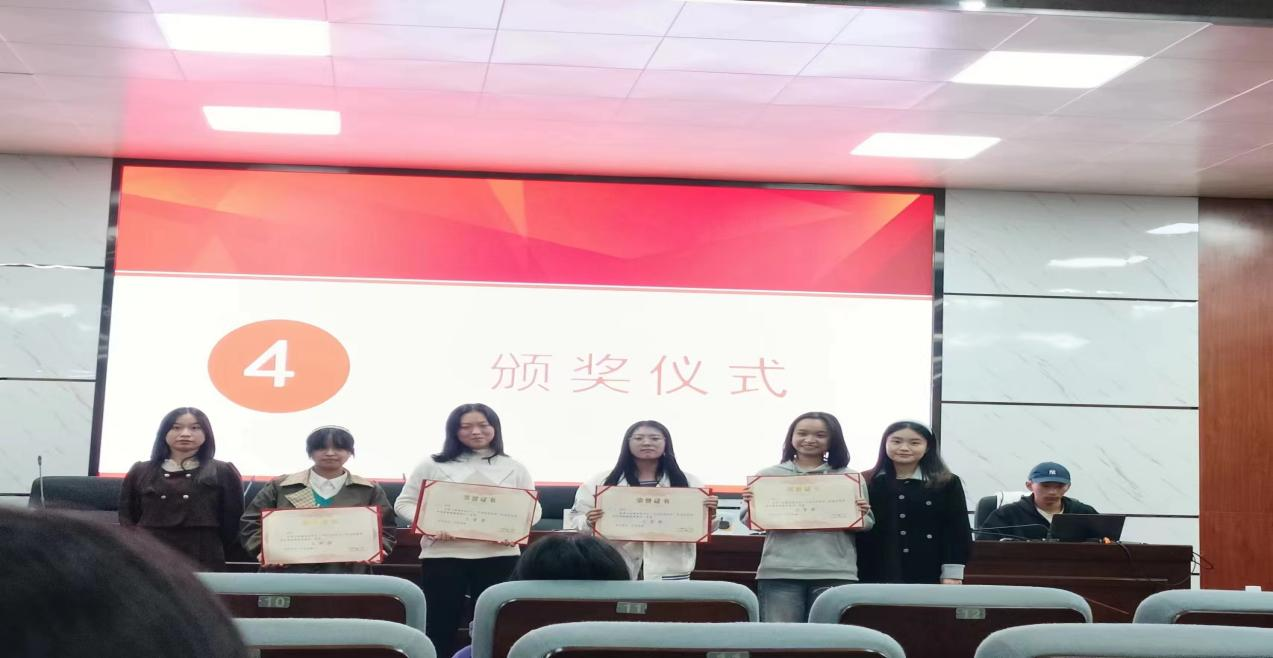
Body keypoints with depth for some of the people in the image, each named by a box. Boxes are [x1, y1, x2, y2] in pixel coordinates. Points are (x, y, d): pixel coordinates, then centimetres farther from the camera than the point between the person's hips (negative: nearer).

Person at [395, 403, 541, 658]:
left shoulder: (513, 468, 11)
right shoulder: (432, 466, 6)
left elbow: (533, 507, 10)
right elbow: (404, 503, 6)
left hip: (499, 556, 1)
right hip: (443, 556, -1)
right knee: (440, 625, 0)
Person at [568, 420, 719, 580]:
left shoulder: (688, 482, 6)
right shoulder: (602, 482, 4)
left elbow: (703, 528, 9)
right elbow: (577, 519, 6)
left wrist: (710, 514, -12)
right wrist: (590, 522, -16)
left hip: (669, 573, 0)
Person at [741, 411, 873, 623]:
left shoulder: (850, 477, 8)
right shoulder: (768, 476, 9)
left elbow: (866, 525, 10)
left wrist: (860, 516, -11)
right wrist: (751, 505, -13)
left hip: (835, 573, 0)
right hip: (779, 572, 0)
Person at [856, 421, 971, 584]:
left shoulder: (947, 483, 4)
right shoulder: (867, 482, 6)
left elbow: (957, 531, 2)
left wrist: (952, 574, -5)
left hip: (928, 576, -1)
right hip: (878, 576, 1)